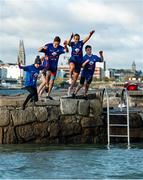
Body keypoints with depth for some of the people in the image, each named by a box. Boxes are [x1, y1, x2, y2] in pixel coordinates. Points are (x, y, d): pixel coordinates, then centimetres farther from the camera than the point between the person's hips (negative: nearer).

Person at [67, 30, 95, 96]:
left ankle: (70, 88, 28)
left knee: (75, 77, 8)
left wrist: (90, 34, -36)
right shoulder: (72, 43, -2)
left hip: (79, 61, 2)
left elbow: (86, 39, -17)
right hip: (73, 59, -2)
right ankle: (70, 77, -17)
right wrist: (71, 38, -43)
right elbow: (68, 43, -25)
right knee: (72, 66, -41)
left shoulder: (81, 43, 0)